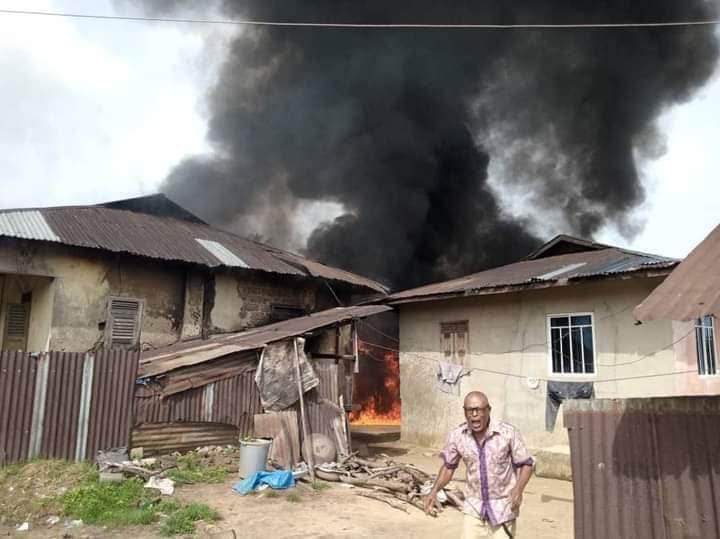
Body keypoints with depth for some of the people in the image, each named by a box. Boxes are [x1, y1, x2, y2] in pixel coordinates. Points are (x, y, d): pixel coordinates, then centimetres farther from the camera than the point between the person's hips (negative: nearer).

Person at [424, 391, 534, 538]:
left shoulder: (508, 433, -19)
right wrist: (434, 491, -9)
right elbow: (449, 466, 4)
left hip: (503, 505, -2)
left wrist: (518, 489, -24)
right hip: (474, 506, 2)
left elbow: (526, 464, -8)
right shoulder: (457, 436, -11)